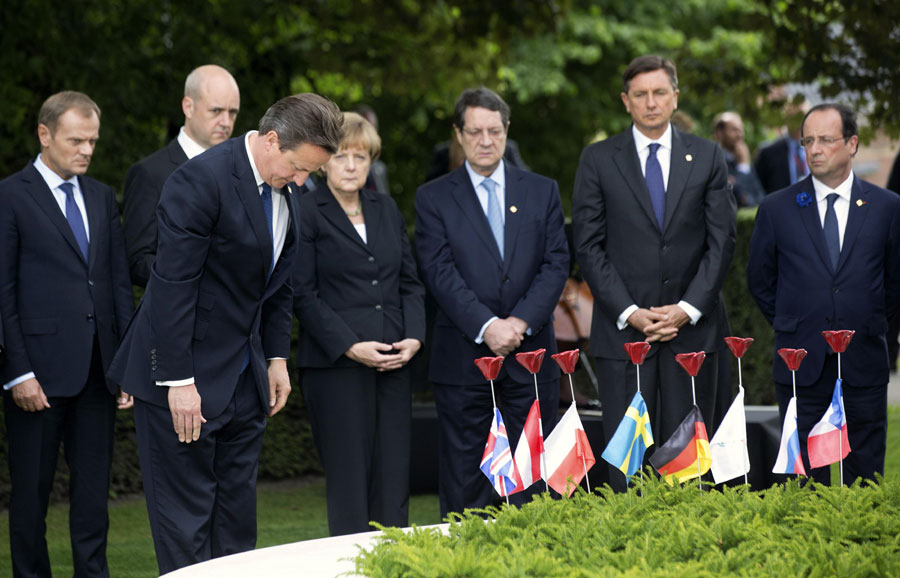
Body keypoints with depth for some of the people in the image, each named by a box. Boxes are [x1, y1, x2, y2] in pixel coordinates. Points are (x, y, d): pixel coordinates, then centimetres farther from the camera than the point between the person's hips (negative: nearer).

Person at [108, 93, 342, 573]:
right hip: (189, 374, -8)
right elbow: (172, 284, -21)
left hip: (245, 376, 8)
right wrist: (178, 380, -22)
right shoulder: (202, 179, -19)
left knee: (237, 509, 12)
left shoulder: (286, 190, 7)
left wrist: (277, 358, 12)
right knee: (186, 514, -4)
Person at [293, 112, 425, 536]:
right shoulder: (306, 212, -2)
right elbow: (302, 294, -7)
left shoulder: (386, 209, 15)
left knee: (395, 480, 2)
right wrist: (351, 347, -14)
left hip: (393, 362, 5)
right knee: (349, 482, -5)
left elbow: (410, 281, 16)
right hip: (336, 365, -5)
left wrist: (413, 337, 0)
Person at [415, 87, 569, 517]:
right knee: (464, 482, 1)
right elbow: (440, 272, -6)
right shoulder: (433, 198, 5)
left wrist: (521, 322, -12)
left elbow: (556, 264, 3)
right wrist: (486, 327, -17)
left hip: (530, 354, 2)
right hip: (463, 361, -2)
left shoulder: (542, 192, 11)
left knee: (534, 482, 3)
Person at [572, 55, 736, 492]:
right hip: (623, 330, -1)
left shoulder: (707, 157, 9)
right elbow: (589, 246, 1)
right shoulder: (598, 160, 6)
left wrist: (688, 308, -7)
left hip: (693, 327, 1)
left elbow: (722, 240, 5)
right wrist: (629, 312, -9)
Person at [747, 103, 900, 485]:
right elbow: (760, 281, 13)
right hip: (801, 365, 0)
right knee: (806, 479, 2)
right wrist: (792, 327, 10)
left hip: (864, 364, 0)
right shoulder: (777, 209, 3)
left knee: (865, 478, 4)